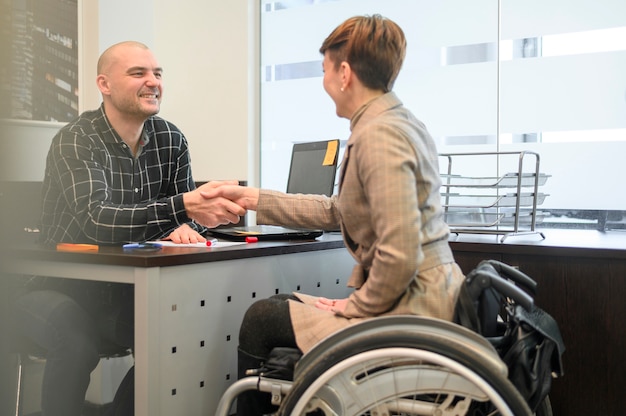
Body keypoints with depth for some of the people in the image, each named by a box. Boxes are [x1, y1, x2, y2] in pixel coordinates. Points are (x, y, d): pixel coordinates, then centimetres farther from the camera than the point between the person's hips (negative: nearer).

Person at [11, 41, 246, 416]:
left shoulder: (171, 140, 0)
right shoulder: (76, 142, -16)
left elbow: (184, 212, 6)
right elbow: (96, 220, -32)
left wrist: (182, 229, -19)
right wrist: (182, 207, -44)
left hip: (123, 290, 5)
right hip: (62, 287, -5)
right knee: (78, 344, -33)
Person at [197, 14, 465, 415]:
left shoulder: (378, 135, -21)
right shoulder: (401, 123, 9)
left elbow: (399, 258, -27)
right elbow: (336, 211, 15)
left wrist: (352, 307, -11)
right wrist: (251, 197, 17)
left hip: (409, 311, -9)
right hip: (430, 296, 9)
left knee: (261, 319, 4)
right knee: (282, 305, 20)